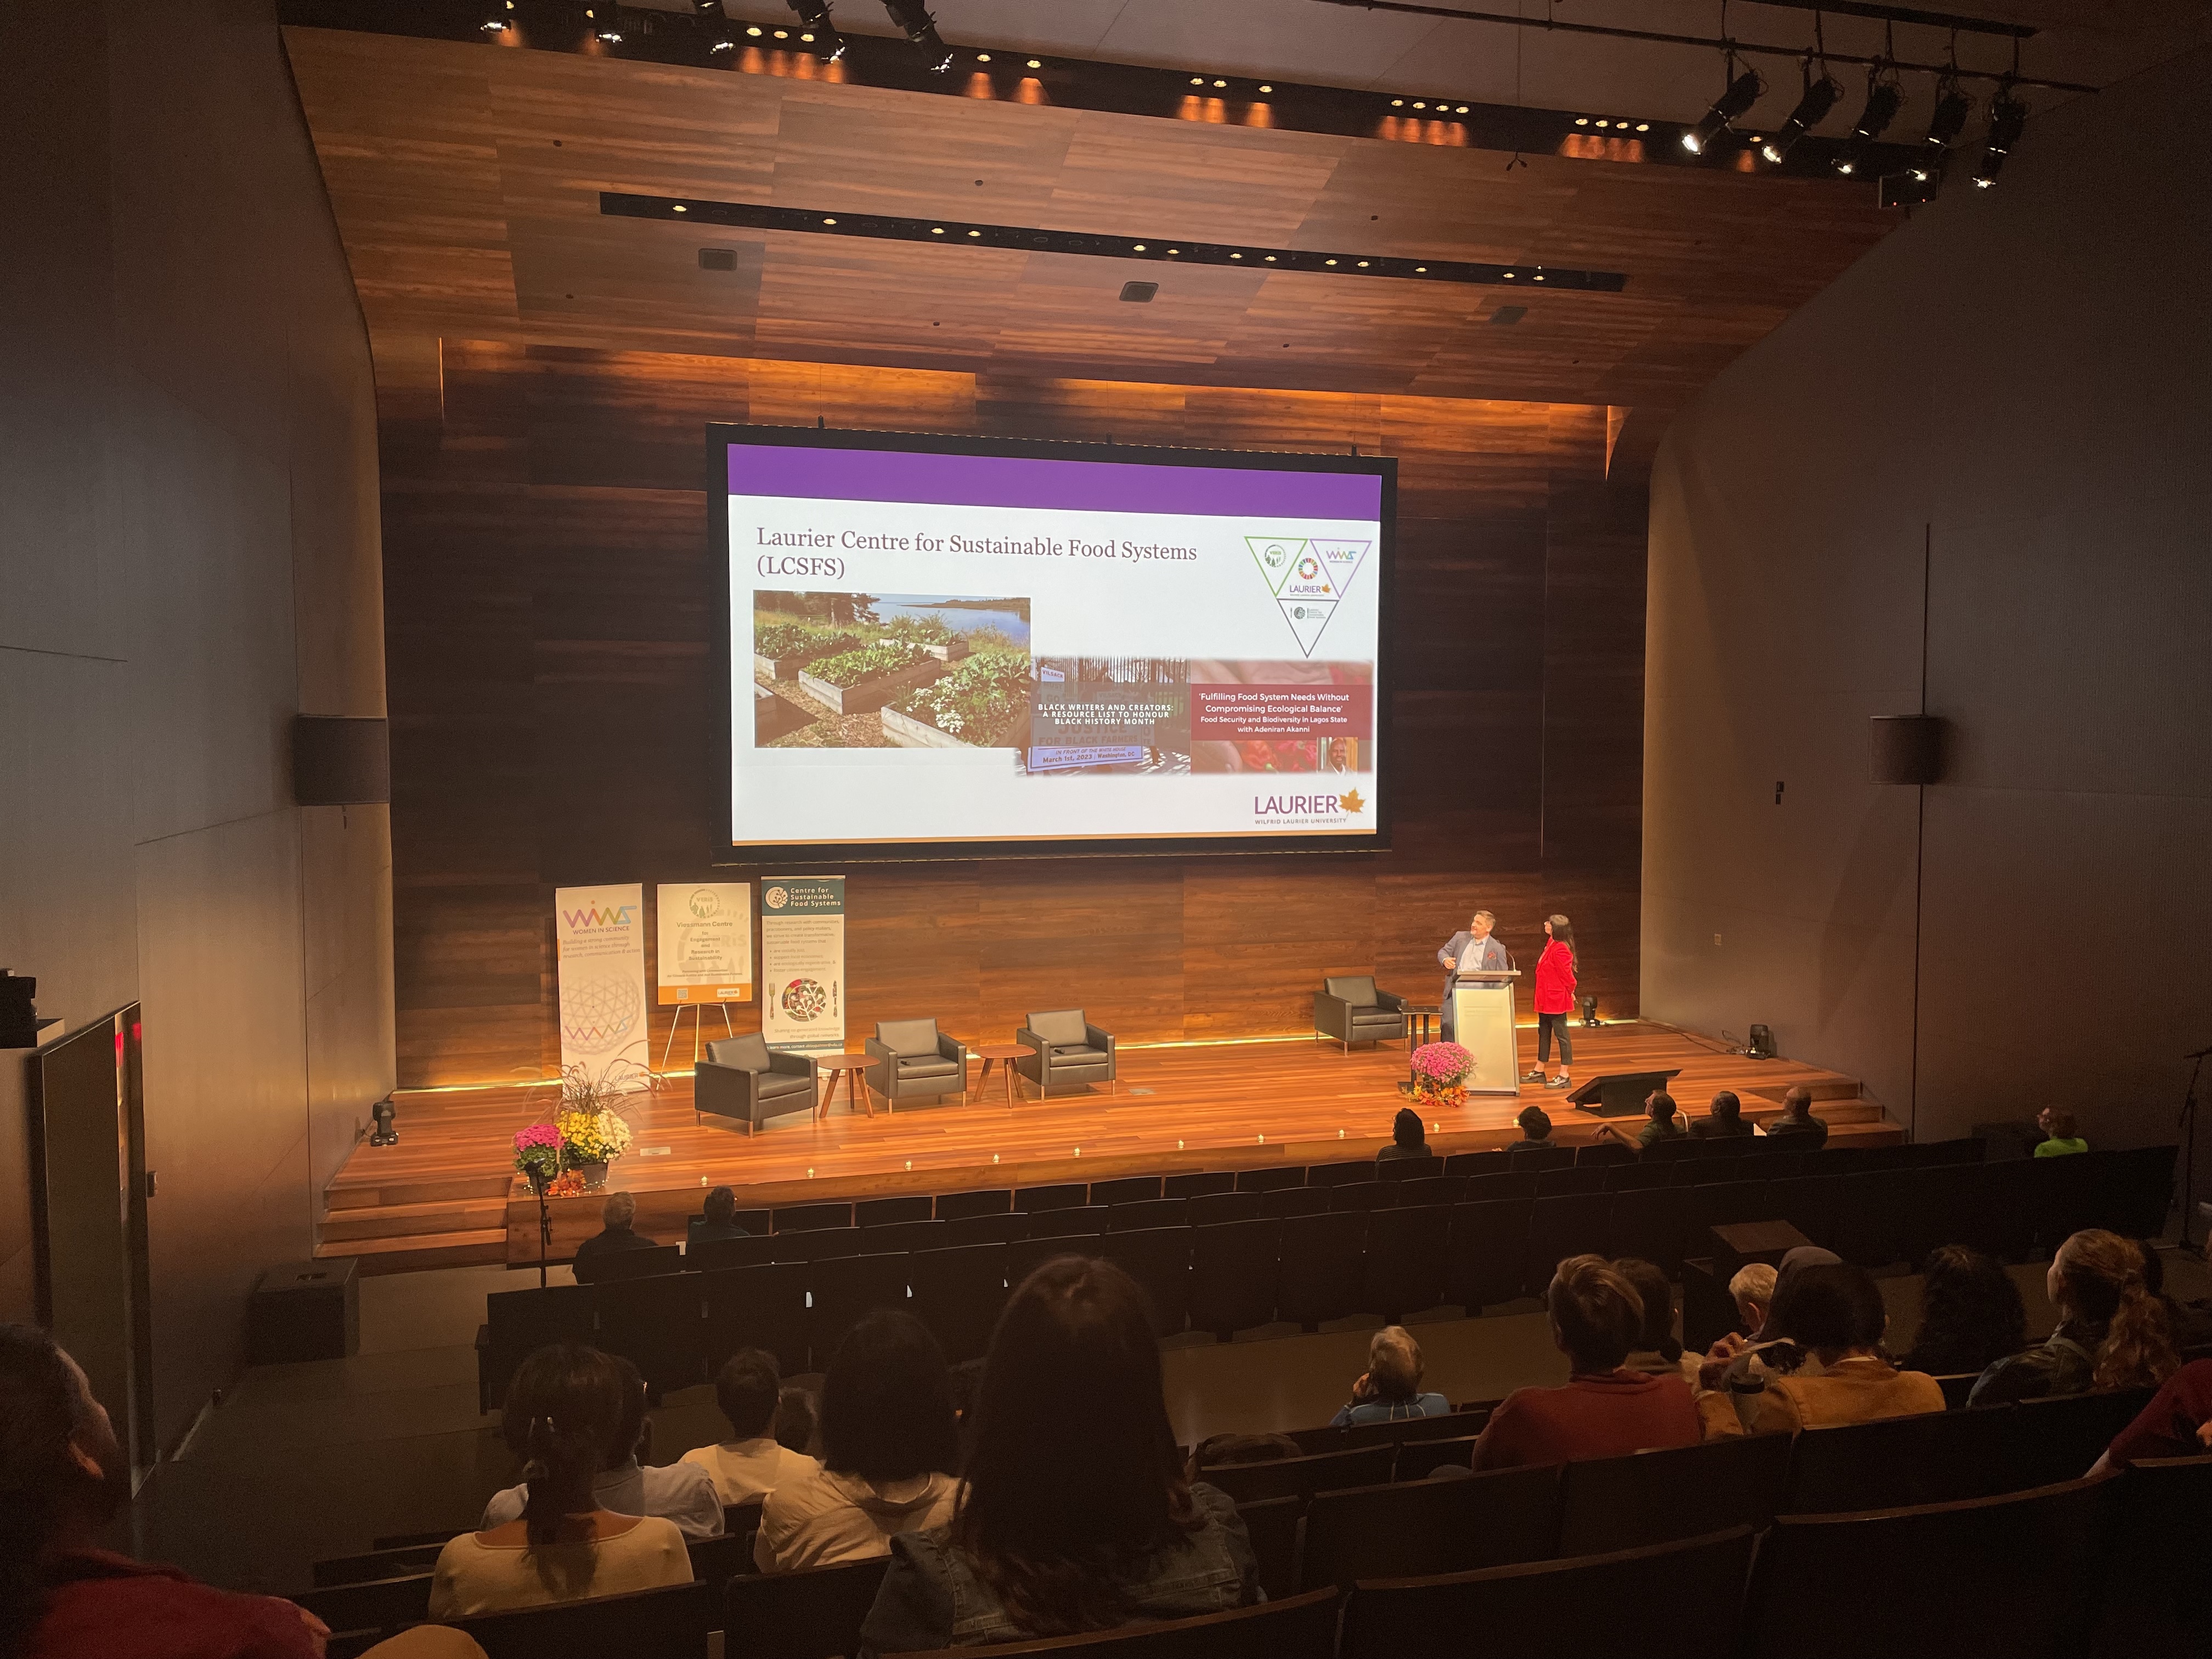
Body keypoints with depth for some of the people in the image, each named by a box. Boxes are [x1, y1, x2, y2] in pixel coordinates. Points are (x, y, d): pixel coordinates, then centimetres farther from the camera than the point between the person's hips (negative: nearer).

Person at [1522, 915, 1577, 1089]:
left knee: (1562, 1035, -3)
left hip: (1557, 999, -11)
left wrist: (1569, 992, -6)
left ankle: (1564, 1076, 2)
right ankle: (1539, 1072, 25)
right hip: (1546, 999, 11)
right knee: (1543, 1033, 16)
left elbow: (1567, 975, -20)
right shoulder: (1551, 945, 11)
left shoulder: (1560, 949, -21)